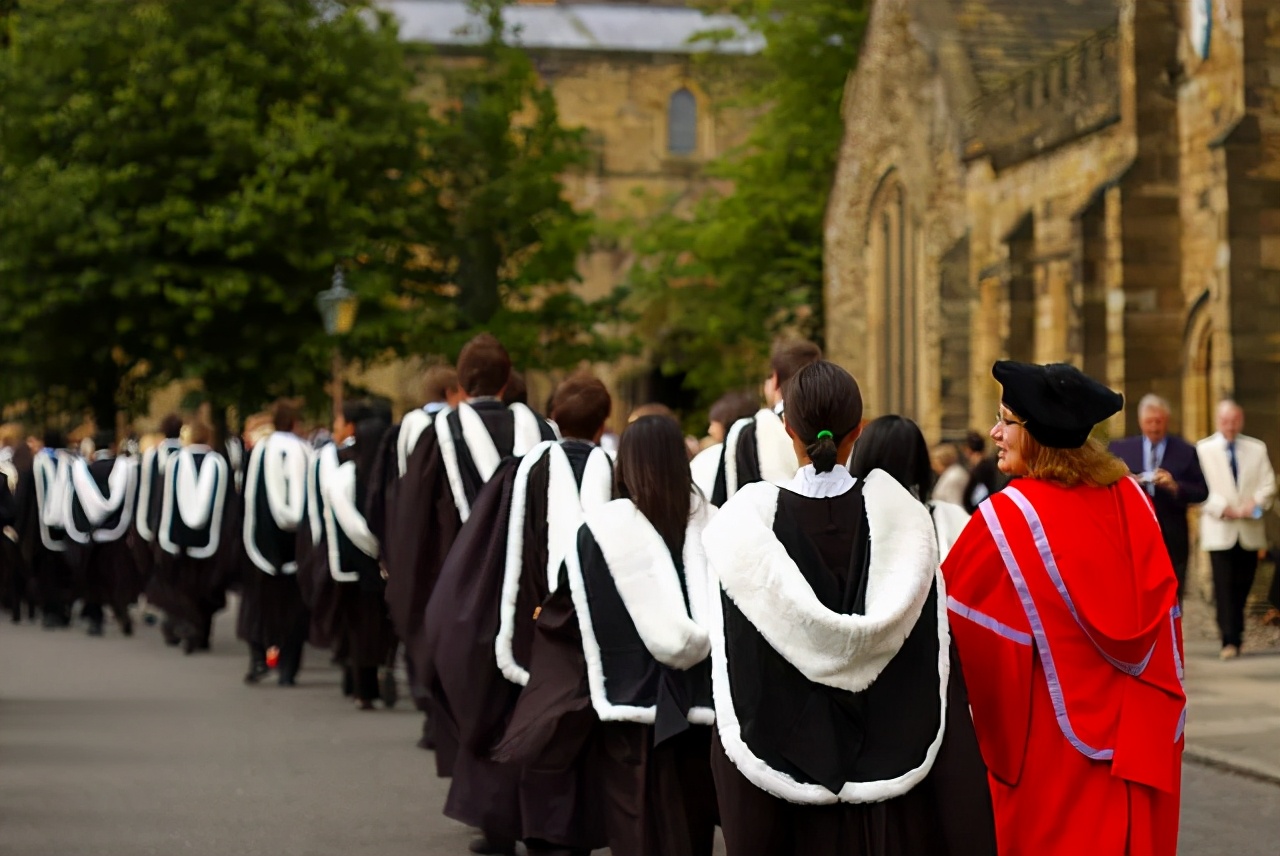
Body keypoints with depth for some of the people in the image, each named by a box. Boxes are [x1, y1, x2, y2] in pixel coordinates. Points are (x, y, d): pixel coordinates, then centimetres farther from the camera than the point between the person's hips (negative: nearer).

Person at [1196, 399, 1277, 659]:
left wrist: (1256, 502, -12)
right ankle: (1230, 640, -15)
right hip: (1219, 530, -3)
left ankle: (1236, 637, 17)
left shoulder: (1257, 449, 13)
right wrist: (1223, 509, -15)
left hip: (1249, 531, 3)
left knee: (1242, 587, 6)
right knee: (1224, 586, -11)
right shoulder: (1203, 449, 6)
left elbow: (1268, 484, 8)